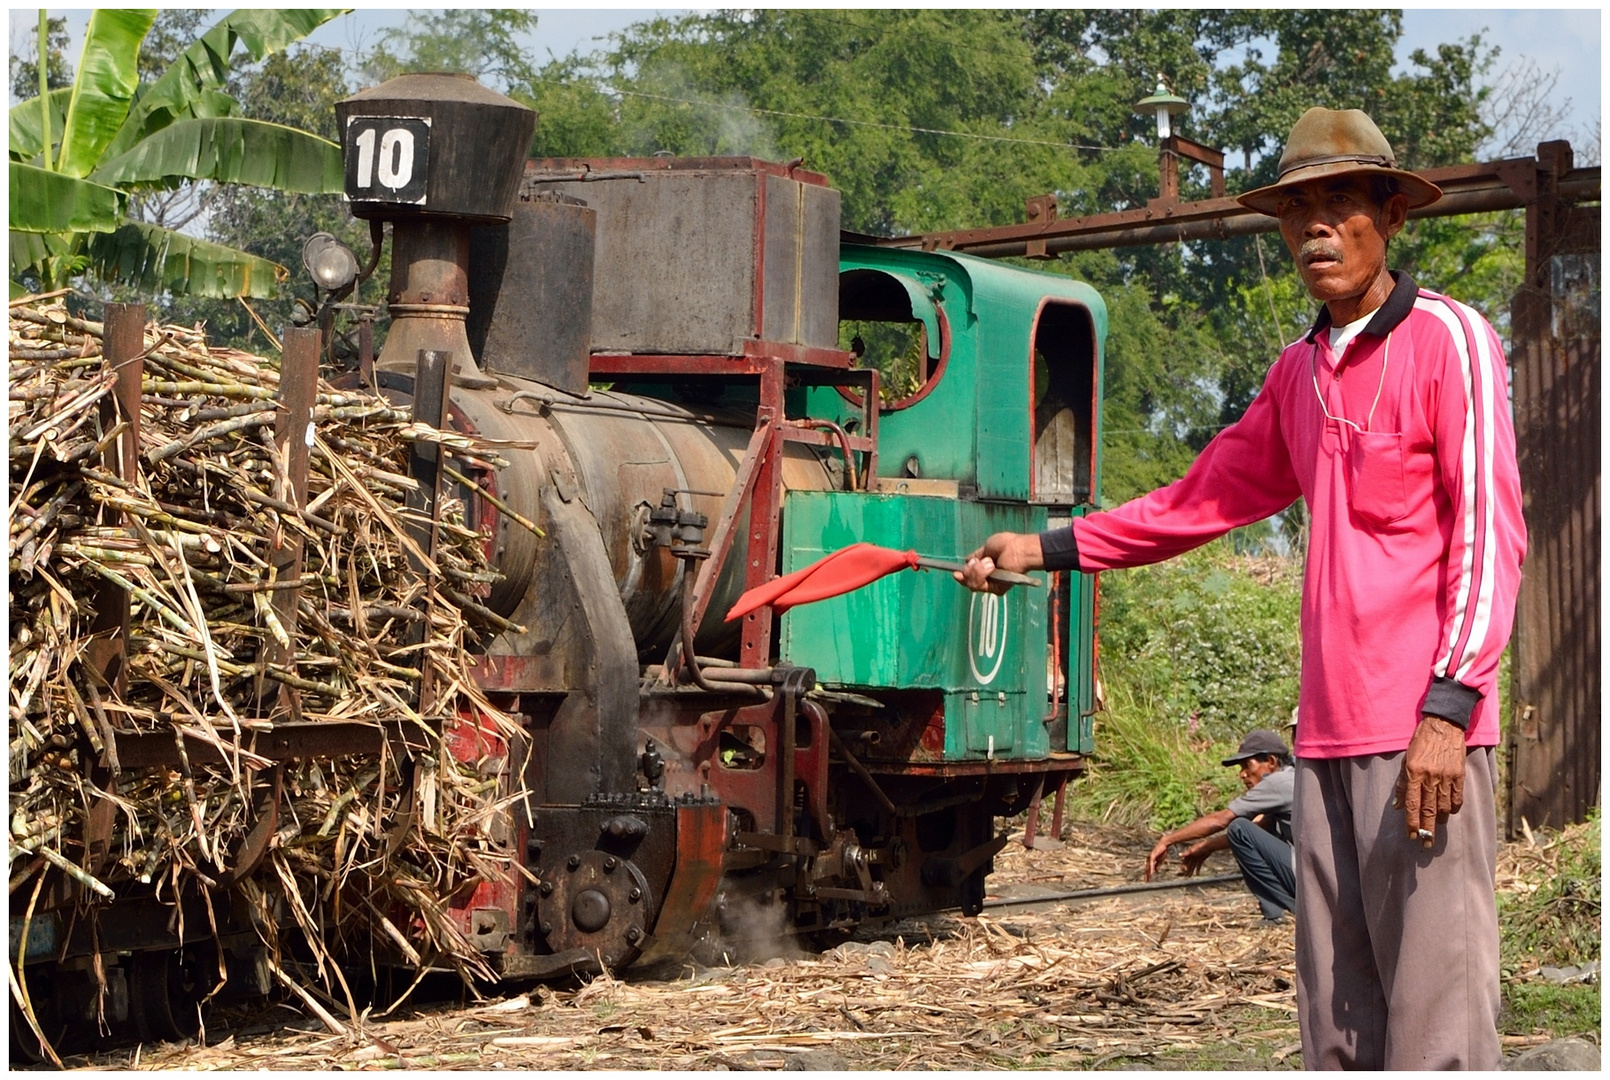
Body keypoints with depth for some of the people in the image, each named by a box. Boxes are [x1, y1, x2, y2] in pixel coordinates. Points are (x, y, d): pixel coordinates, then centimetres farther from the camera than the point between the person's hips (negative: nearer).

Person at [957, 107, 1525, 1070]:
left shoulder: (1448, 341, -3)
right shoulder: (1299, 375, 19)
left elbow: (1489, 533, -10)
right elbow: (1204, 499, 29)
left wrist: (1448, 704, -18)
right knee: (1339, 1027, 7)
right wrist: (1049, 548, 28)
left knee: (1436, 1023, -11)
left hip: (1425, 732, -7)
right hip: (1329, 737, 7)